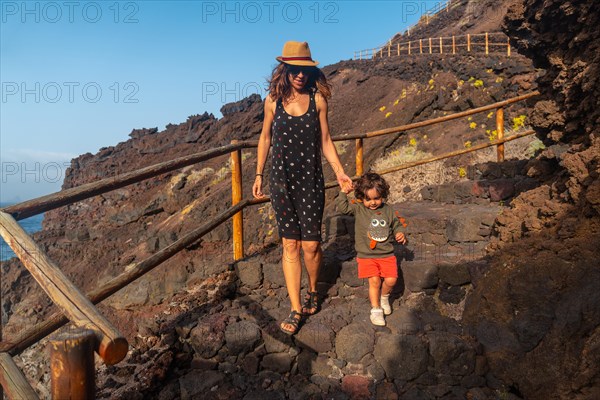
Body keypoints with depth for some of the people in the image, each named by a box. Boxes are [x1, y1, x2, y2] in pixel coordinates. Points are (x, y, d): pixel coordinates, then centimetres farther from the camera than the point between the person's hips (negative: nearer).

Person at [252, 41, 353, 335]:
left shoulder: (318, 99, 0)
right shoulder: (273, 100, 1)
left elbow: (325, 141, 6)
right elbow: (265, 138, 11)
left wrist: (339, 172, -2)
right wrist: (259, 175, 11)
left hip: (310, 179, 0)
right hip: (281, 179, 1)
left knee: (311, 244, 0)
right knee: (290, 244, 2)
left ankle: (313, 291, 30)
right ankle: (296, 309, 11)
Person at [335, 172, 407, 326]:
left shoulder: (388, 210, 5)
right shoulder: (358, 208, -1)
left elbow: (397, 224, 15)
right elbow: (342, 207, -9)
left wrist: (400, 233, -3)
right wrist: (344, 192, -15)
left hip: (387, 254, 2)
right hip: (366, 255, -2)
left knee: (391, 279, -9)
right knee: (374, 280, -12)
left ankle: (384, 297, 23)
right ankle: (376, 309, 7)